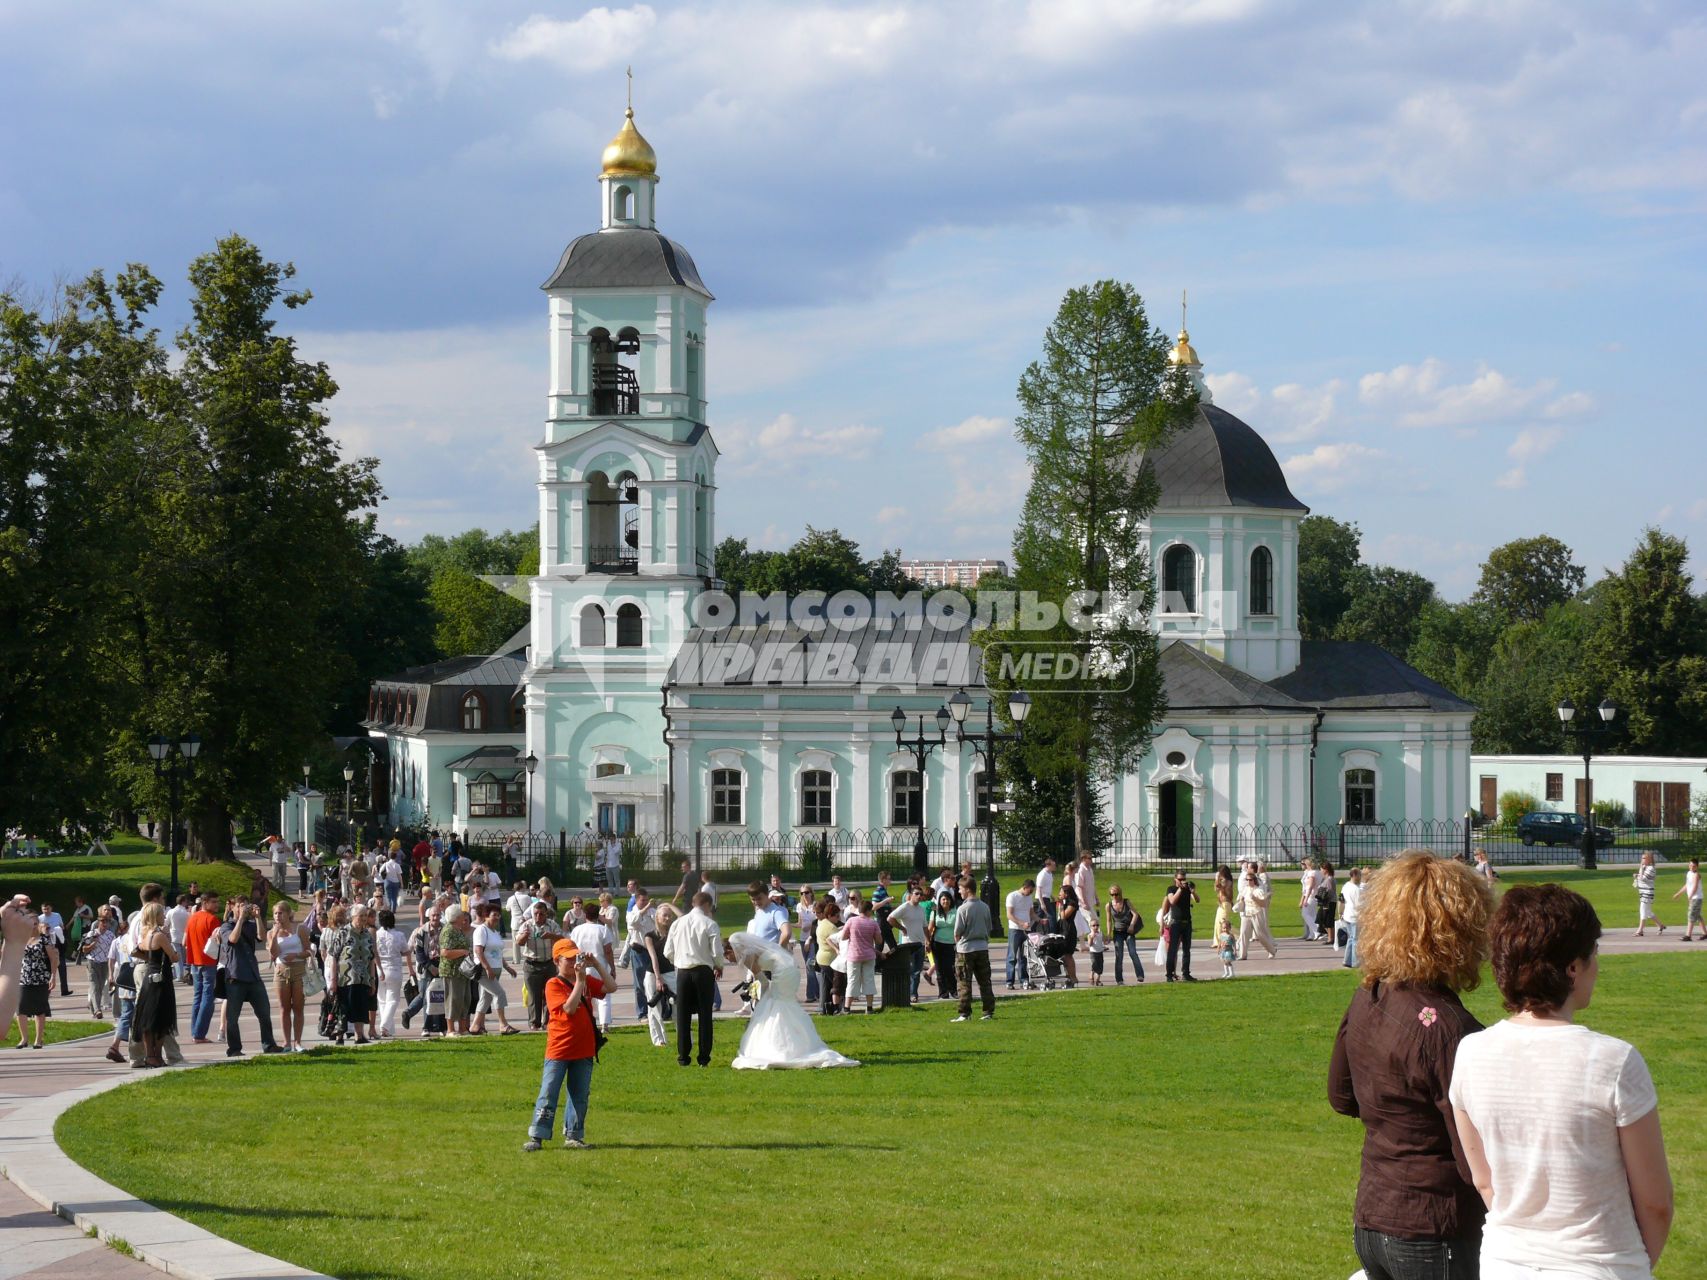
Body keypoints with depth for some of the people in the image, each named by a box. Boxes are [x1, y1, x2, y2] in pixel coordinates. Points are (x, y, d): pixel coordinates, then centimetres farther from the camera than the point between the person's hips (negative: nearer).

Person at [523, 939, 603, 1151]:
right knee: (548, 1095, -4)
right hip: (558, 1050, -5)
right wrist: (580, 980, -21)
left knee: (579, 1096, 10)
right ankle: (536, 1137, -3)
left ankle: (573, 1136, 17)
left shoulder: (587, 981, 8)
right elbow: (569, 1008, -22)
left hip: (584, 1050, 5)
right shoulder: (554, 985, -10)